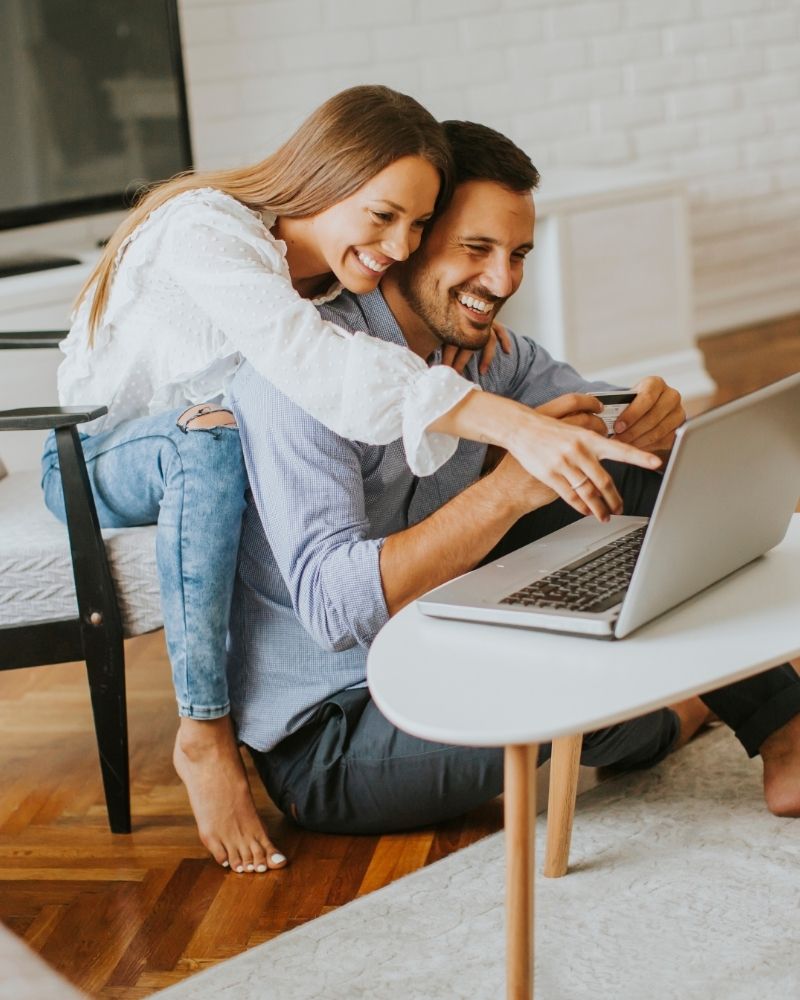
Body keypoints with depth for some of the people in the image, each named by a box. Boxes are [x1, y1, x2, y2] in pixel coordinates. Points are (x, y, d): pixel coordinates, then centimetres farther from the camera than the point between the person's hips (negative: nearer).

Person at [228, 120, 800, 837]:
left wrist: (657, 415, -20)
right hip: (326, 744, -8)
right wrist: (510, 487, -41)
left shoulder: (484, 346, 2)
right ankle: (661, 723, 5)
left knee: (638, 477, -1)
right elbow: (332, 604, -33)